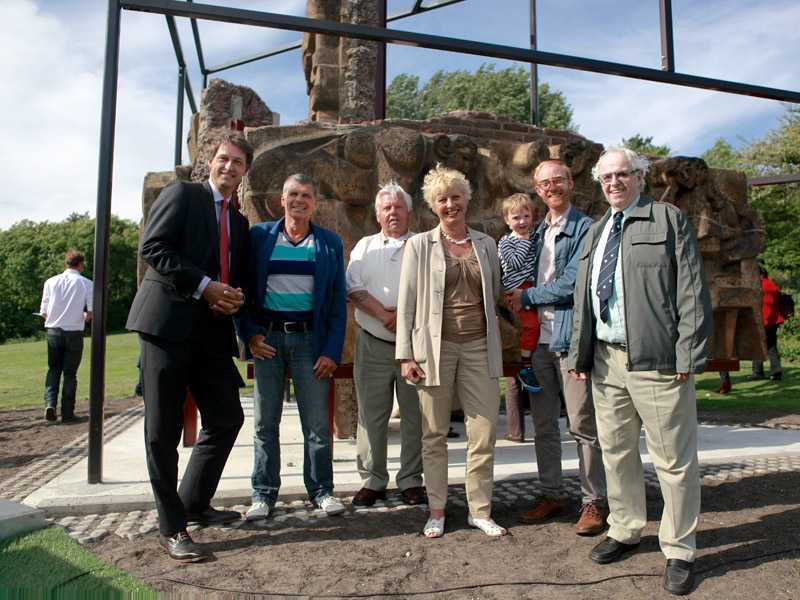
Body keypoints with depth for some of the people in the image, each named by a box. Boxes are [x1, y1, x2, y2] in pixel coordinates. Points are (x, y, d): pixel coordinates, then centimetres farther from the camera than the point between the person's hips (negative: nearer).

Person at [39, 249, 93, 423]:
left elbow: (44, 313, 2)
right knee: (70, 373, 6)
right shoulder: (86, 284, -4)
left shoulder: (51, 282, 3)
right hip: (74, 332, -2)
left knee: (53, 370, 16)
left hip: (53, 331, 2)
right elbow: (92, 313, -9)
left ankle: (50, 403, -1)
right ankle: (67, 413, 8)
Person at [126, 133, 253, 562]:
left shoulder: (239, 221, 20)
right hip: (168, 323, -6)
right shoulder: (181, 194, 2)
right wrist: (205, 286, -16)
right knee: (163, 430, 0)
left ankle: (195, 504, 27)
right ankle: (171, 527, 12)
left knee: (227, 418, 8)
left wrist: (234, 298, -1)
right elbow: (152, 247, -9)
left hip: (213, 332, 7)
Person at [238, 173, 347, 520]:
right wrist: (249, 334, -5)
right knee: (265, 421, 7)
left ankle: (321, 489, 18)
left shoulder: (330, 243, 6)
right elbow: (244, 287, 7)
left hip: (310, 338, 0)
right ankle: (264, 493, 19)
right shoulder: (259, 236, 7)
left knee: (317, 422, 4)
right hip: (266, 336, 1)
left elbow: (338, 300, 3)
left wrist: (332, 350, -5)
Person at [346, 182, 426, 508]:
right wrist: (385, 315, -12)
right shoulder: (365, 247, 12)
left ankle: (411, 481, 17)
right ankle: (372, 481, 17)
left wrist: (404, 312, -16)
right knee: (371, 415, 5)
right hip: (374, 344, 1)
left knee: (414, 414, 4)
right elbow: (354, 289, 0)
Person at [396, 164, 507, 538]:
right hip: (435, 346, -2)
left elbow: (495, 296, 16)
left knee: (484, 432, 3)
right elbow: (406, 301, -1)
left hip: (479, 346, 2)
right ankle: (437, 511, 22)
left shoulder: (486, 245, 11)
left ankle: (480, 510, 19)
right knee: (435, 433, 7)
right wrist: (405, 354, -7)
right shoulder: (420, 245, 3)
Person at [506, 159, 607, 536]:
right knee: (543, 424, 12)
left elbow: (571, 284, -14)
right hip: (539, 338, 7)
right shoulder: (538, 232, 16)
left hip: (570, 337, -7)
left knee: (583, 424, 2)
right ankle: (552, 495, 25)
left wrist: (526, 297, -6)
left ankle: (594, 501, 16)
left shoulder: (585, 229, -6)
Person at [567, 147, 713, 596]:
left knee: (674, 459, 3)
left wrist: (689, 354, -13)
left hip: (657, 359, -6)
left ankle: (680, 550, 19)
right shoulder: (596, 231, 18)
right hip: (606, 360, 6)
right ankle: (626, 531, 32)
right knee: (616, 451, 14)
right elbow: (583, 299, 17)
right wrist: (580, 355, 11)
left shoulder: (668, 219, 1)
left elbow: (692, 290, -6)